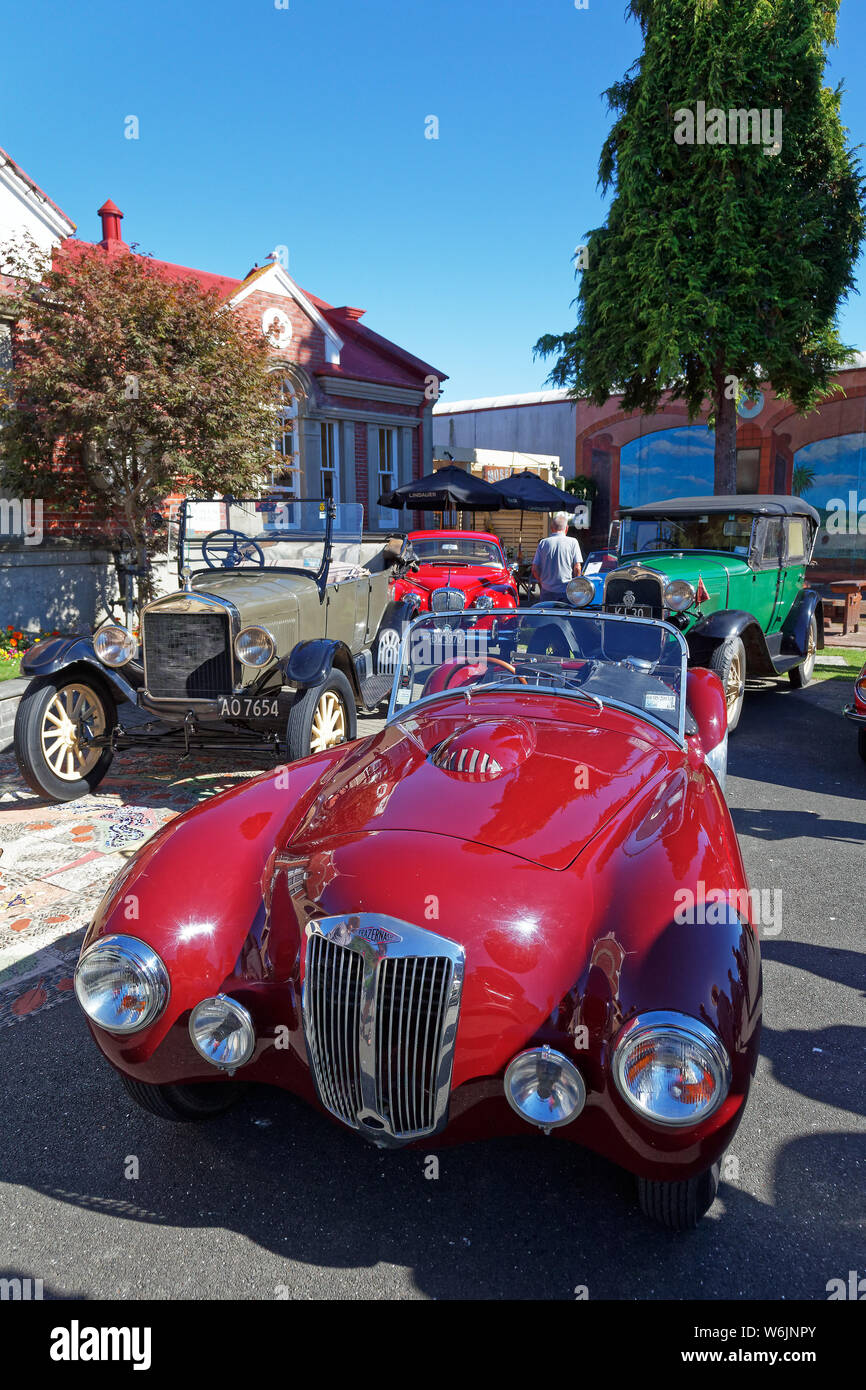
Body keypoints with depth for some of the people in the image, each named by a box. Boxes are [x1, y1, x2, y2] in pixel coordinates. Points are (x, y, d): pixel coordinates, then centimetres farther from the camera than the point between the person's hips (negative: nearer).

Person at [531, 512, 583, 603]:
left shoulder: (543, 543, 3)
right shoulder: (572, 542, -1)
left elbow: (535, 569, 3)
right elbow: (577, 568, -4)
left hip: (547, 591, 2)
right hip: (567, 591, -2)